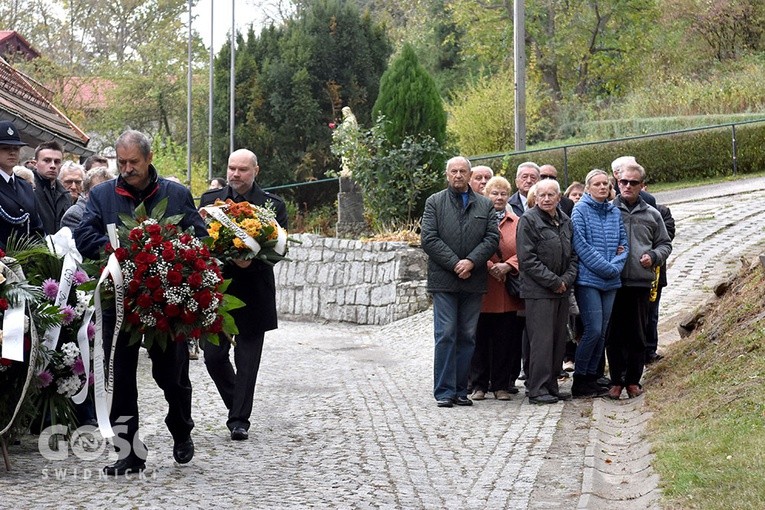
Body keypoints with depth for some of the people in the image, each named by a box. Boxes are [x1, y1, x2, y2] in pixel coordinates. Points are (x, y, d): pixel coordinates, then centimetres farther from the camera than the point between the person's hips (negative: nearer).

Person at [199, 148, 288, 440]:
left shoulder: (273, 205, 1)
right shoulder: (210, 199, 7)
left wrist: (252, 260, -23)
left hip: (253, 293, -2)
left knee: (247, 360, 2)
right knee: (213, 356, 2)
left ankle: (239, 419, 10)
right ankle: (238, 404, 24)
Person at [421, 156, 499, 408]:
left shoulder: (485, 205, 12)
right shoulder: (435, 202, 6)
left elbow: (492, 238, 3)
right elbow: (428, 238, -4)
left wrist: (471, 261, -11)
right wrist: (454, 263, -12)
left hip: (473, 281, 3)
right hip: (444, 281, -3)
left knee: (467, 337, 5)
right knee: (445, 335, -6)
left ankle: (460, 390, 12)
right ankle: (444, 391, -2)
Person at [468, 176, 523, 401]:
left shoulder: (516, 222, 11)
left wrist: (507, 266, -12)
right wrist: (489, 267, -15)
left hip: (507, 291, 3)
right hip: (482, 289, -2)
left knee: (505, 338, 4)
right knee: (480, 338, 1)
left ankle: (501, 385, 11)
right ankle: (478, 384, 9)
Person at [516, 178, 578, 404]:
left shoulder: (565, 221, 14)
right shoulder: (528, 220, -7)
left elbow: (573, 255, 18)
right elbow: (527, 259, -12)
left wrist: (567, 279, 0)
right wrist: (554, 281, -13)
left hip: (562, 290, 7)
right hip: (538, 290, -7)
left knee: (559, 340, 9)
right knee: (541, 340, -8)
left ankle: (551, 385, 17)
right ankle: (537, 388, -4)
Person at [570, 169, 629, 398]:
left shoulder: (615, 212, 13)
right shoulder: (581, 211, -4)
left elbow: (623, 244, 11)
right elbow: (581, 245, -11)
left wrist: (616, 265, -8)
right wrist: (607, 268, -13)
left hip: (611, 282, 6)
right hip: (588, 279, -6)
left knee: (602, 333, 7)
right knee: (593, 330, -11)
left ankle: (591, 378, 15)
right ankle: (579, 380, -1)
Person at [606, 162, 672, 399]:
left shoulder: (651, 215, 12)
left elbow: (665, 244, 19)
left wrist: (653, 257, -1)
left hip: (641, 282, 2)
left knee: (637, 334, 6)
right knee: (614, 333, 0)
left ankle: (633, 380, 15)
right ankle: (616, 380, 8)